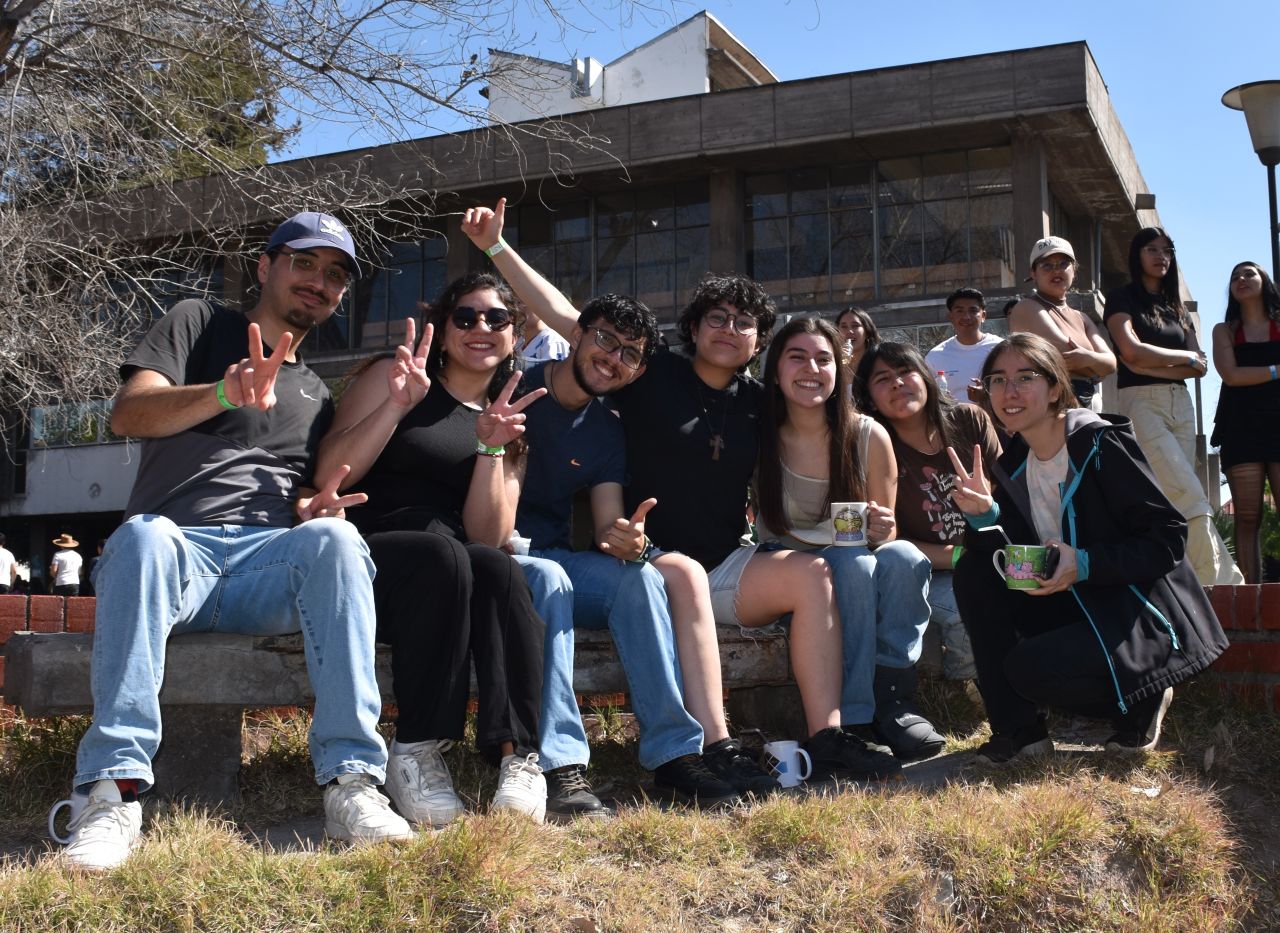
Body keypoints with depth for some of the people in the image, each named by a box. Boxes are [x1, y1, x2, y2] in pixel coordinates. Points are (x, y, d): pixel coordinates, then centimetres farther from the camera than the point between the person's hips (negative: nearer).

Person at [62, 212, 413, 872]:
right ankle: (114, 791, -38)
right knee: (143, 534, -39)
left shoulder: (316, 394, 29)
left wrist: (310, 503, 0)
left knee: (332, 536, -33)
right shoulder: (198, 325, 16)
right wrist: (227, 394, -21)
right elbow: (128, 413, -2)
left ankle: (350, 782, -38)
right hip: (181, 551, -2)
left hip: (272, 563, 3)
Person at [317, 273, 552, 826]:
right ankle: (416, 753, -29)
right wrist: (397, 405, -16)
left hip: (453, 574, 3)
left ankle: (515, 754, -35)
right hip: (366, 556, -3)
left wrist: (490, 447, -7)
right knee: (441, 553, -35)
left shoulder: (510, 421, 18)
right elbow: (330, 475, -6)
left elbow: (488, 537, 5)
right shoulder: (392, 377, 8)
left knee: (497, 569, -31)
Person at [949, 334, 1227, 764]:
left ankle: (1140, 701, 3)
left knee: (1029, 667, -28)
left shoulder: (1100, 444, -16)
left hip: (1145, 618, -7)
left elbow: (1169, 538, -18)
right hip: (1075, 607, 7)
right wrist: (984, 517, -18)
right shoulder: (1014, 463, 5)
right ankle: (1017, 728, -6)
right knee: (974, 570, -9)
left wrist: (1084, 564, -28)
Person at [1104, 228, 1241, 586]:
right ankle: (1219, 579, -18)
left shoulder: (1176, 308, 21)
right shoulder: (1122, 298, 4)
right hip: (1141, 402, -6)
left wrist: (1153, 365, -6)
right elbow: (1131, 351, -12)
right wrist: (1184, 357, -1)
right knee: (1190, 495, -17)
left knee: (1171, 502, -1)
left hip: (1180, 404, 6)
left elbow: (1200, 366, 10)